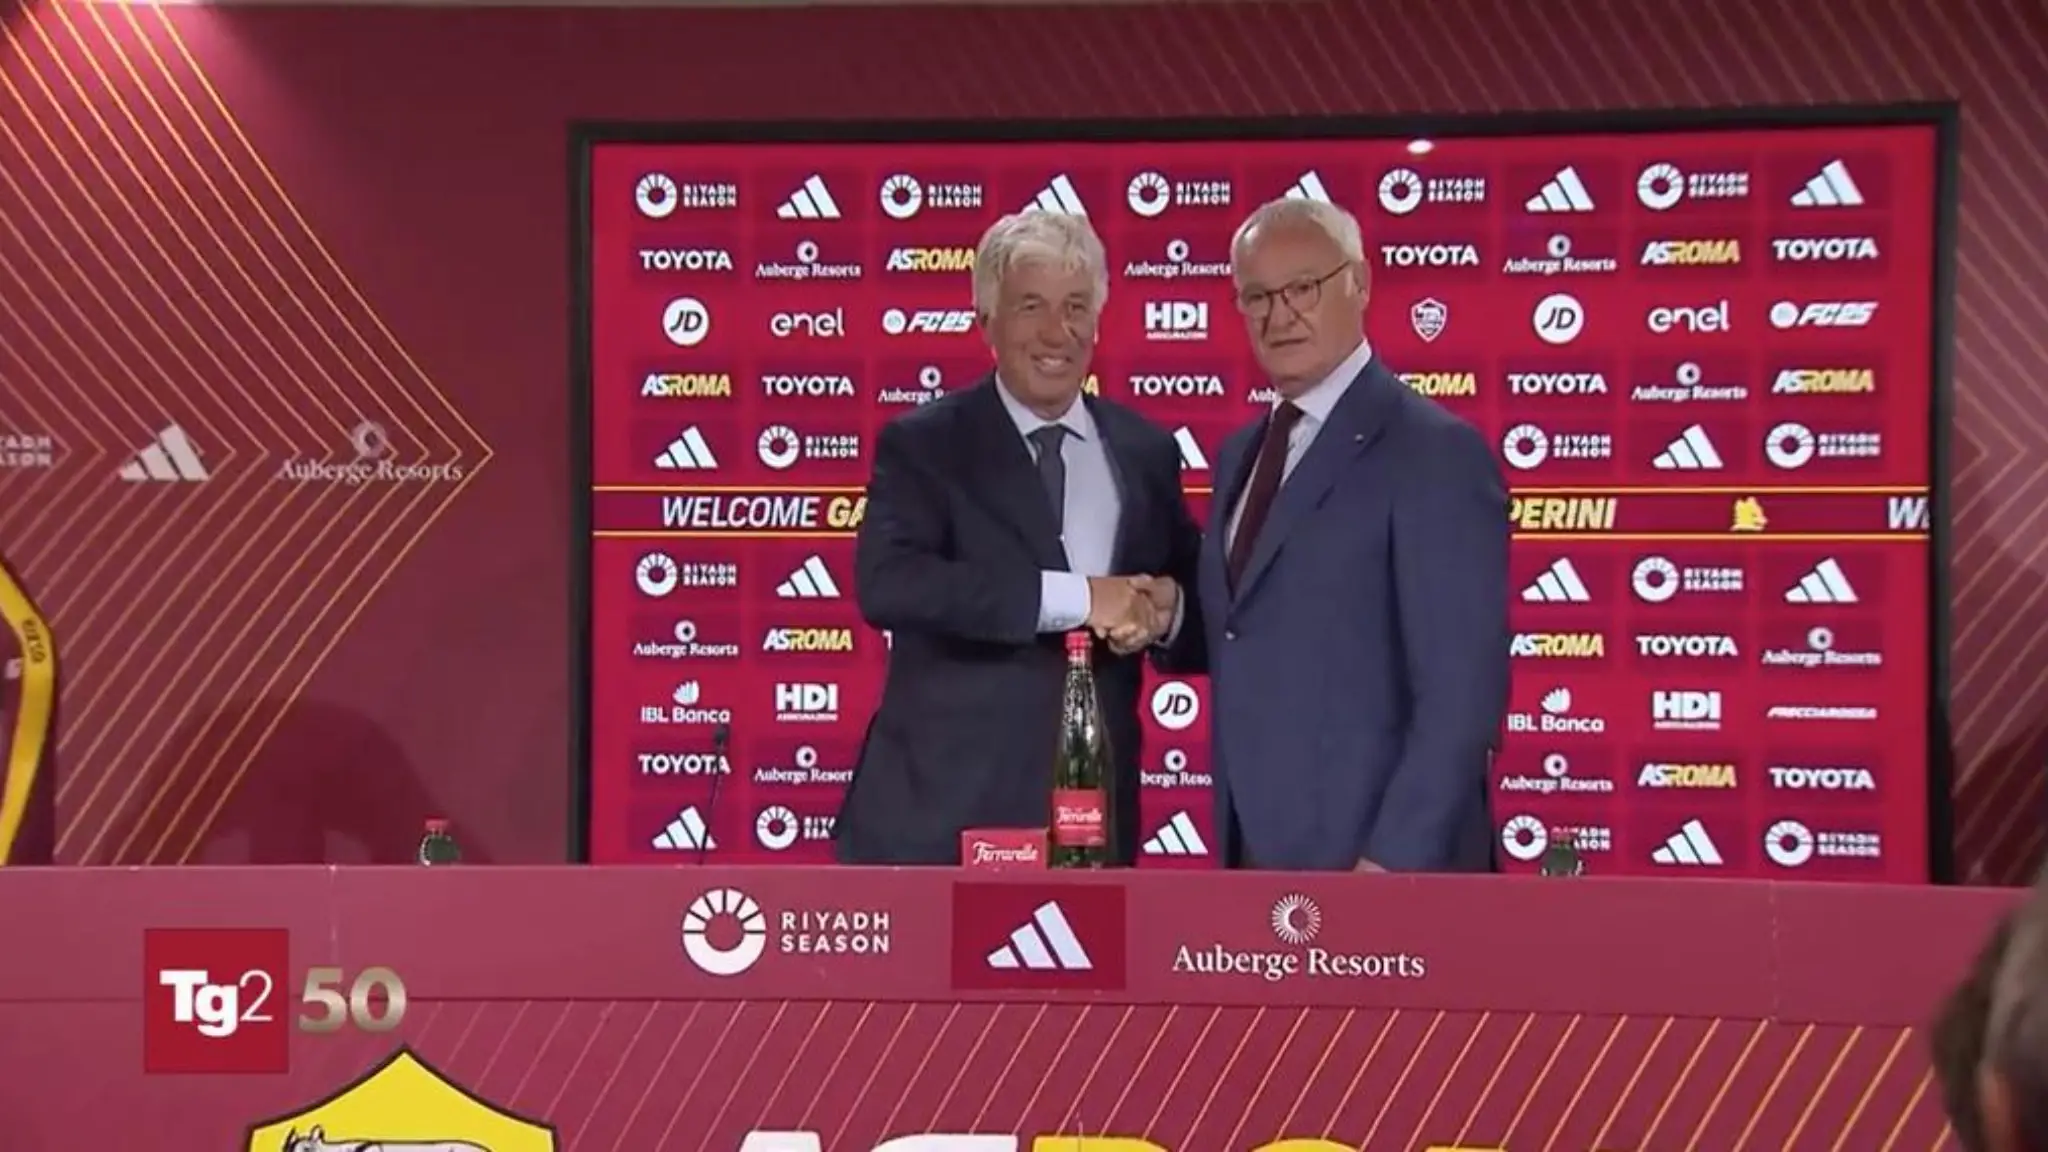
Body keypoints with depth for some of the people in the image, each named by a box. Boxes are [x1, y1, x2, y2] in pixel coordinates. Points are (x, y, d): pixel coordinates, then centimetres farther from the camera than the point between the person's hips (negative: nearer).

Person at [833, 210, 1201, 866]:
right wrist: (1077, 597, -22)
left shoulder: (1145, 451, 10)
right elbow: (885, 583, -19)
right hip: (939, 810, -3)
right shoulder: (922, 444, -2)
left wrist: (1165, 608, -10)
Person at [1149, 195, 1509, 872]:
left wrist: (1395, 860, -21)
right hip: (1259, 854, 7)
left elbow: (1462, 689, -16)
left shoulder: (1436, 453, -11)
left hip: (1371, 859, -7)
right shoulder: (1241, 454, 13)